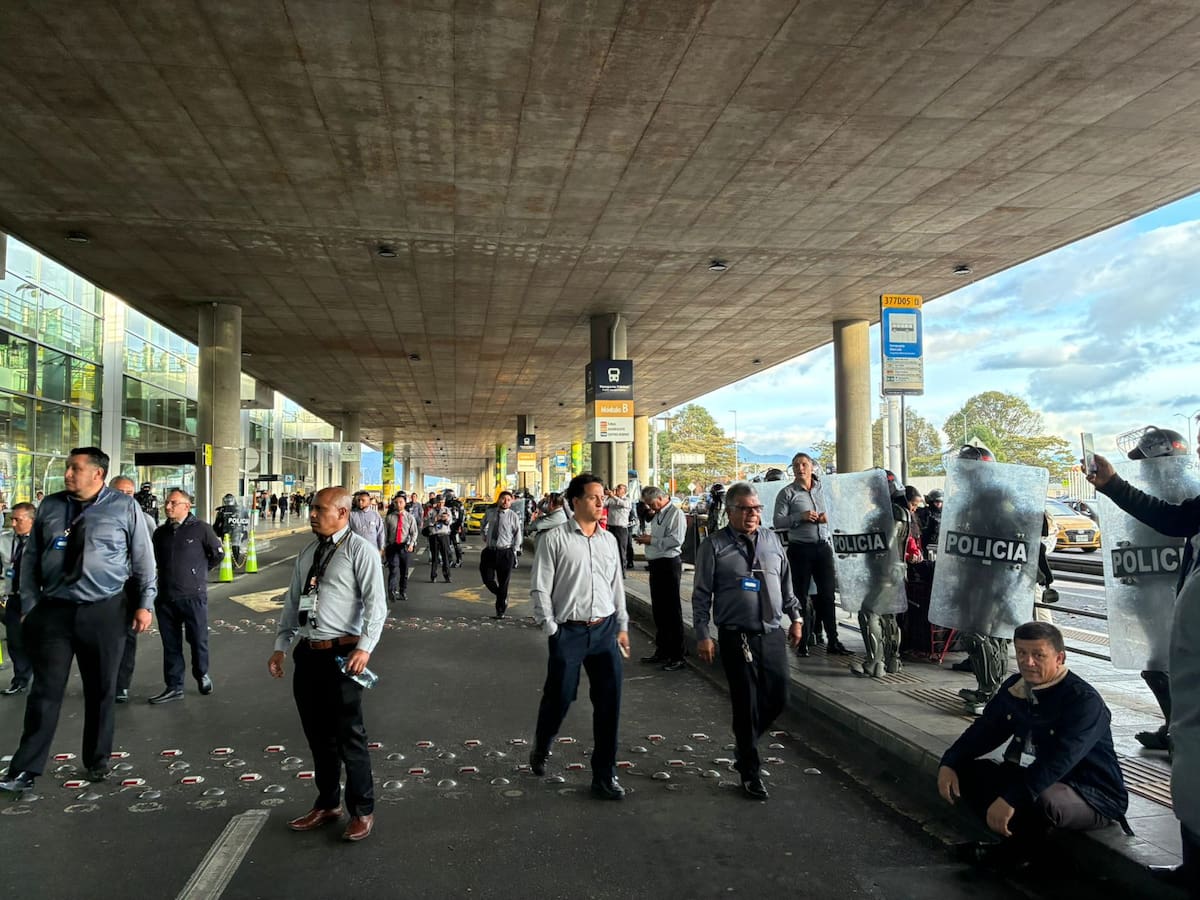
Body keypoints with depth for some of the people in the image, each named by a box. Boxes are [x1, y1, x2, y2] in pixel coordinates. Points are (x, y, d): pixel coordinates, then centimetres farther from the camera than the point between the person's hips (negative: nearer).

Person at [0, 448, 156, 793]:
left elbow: (143, 558, 0)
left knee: (101, 691, 10)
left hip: (104, 612, -1)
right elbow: (31, 559, 9)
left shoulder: (124, 507, -3)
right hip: (53, 610, 2)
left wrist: (145, 603, -3)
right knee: (46, 690, 2)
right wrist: (29, 605, 2)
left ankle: (97, 762, 26)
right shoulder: (49, 506, 5)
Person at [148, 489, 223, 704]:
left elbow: (217, 553, 5)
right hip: (165, 597, 4)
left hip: (193, 596, -4)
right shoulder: (160, 532, 10)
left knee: (198, 640, 4)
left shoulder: (200, 528, -5)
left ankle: (202, 674, 28)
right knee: (170, 644, 8)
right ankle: (174, 686, 17)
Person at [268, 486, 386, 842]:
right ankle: (327, 804, 33)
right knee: (317, 734, 16)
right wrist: (281, 646, 13)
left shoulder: (361, 550, -8)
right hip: (307, 653, 7)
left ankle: (362, 811, 18)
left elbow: (375, 604, -14)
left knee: (348, 735, 2)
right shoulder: (307, 553, 14)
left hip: (342, 654, -7)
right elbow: (292, 602, 19)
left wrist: (365, 647, -24)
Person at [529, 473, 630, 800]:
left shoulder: (608, 539, 9)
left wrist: (622, 627, 14)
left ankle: (604, 775, 19)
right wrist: (552, 631, -8)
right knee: (559, 697, 6)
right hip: (569, 631, -4)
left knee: (609, 702, 5)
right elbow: (540, 589, -6)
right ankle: (540, 749, 39)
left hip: (605, 629, 4)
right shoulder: (555, 539, -7)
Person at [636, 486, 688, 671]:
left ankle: (677, 656, 5)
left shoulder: (675, 514, -12)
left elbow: (676, 540, -22)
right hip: (656, 564, 10)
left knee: (672, 611, -3)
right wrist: (646, 539, 4)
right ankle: (661, 651, 29)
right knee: (658, 610, 16)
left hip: (669, 564, -9)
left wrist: (652, 540, -17)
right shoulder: (658, 515, 16)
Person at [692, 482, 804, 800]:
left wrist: (795, 617, 15)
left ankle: (746, 747, 36)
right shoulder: (714, 545, -5)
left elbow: (786, 584, 18)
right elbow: (701, 594, -5)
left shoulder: (771, 539, 9)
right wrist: (703, 635, -8)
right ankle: (750, 773, 21)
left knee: (778, 698, 9)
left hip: (773, 634, 5)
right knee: (747, 704, 2)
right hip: (736, 637, -5)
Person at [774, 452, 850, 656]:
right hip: (800, 549, -4)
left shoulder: (822, 488, 12)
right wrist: (800, 517, -19)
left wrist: (825, 518, 2)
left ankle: (833, 641, 12)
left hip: (823, 546, 4)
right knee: (800, 594, 3)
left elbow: (828, 515, 25)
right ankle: (802, 641, 10)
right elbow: (777, 521, -9)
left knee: (827, 594, 6)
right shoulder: (787, 493, -2)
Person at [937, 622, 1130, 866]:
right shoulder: (1016, 687, 1)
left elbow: (1058, 761, -34)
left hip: (1094, 797, -7)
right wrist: (949, 763, -11)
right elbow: (985, 730, 7)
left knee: (1042, 800, -39)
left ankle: (1019, 848, -7)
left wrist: (1010, 799, -42)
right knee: (966, 771, -6)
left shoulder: (1085, 701, -23)